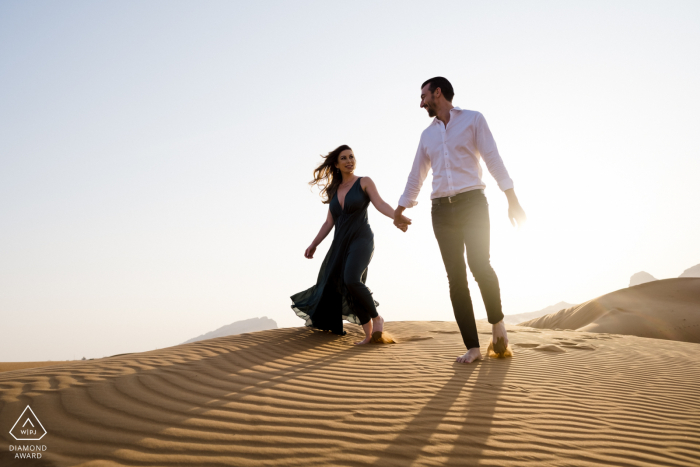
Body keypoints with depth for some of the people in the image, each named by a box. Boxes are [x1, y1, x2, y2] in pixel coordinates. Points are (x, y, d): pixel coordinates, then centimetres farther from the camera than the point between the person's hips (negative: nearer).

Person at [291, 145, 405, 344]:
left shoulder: (364, 182, 4)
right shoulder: (334, 190, 18)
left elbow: (380, 203, -11)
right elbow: (329, 222, 18)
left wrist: (396, 216, -30)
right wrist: (314, 245, 12)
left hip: (361, 239, -6)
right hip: (340, 244, 6)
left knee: (351, 280, -28)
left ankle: (377, 319, -8)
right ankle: (369, 332, 5)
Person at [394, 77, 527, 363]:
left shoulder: (473, 119, 6)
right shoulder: (427, 134, 19)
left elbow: (493, 159, -3)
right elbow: (416, 177, 25)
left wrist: (512, 200, -11)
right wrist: (398, 212, 28)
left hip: (472, 203, -4)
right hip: (442, 211, 4)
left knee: (479, 265, -23)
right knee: (456, 277, -4)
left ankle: (497, 320, 5)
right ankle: (473, 347, -2)